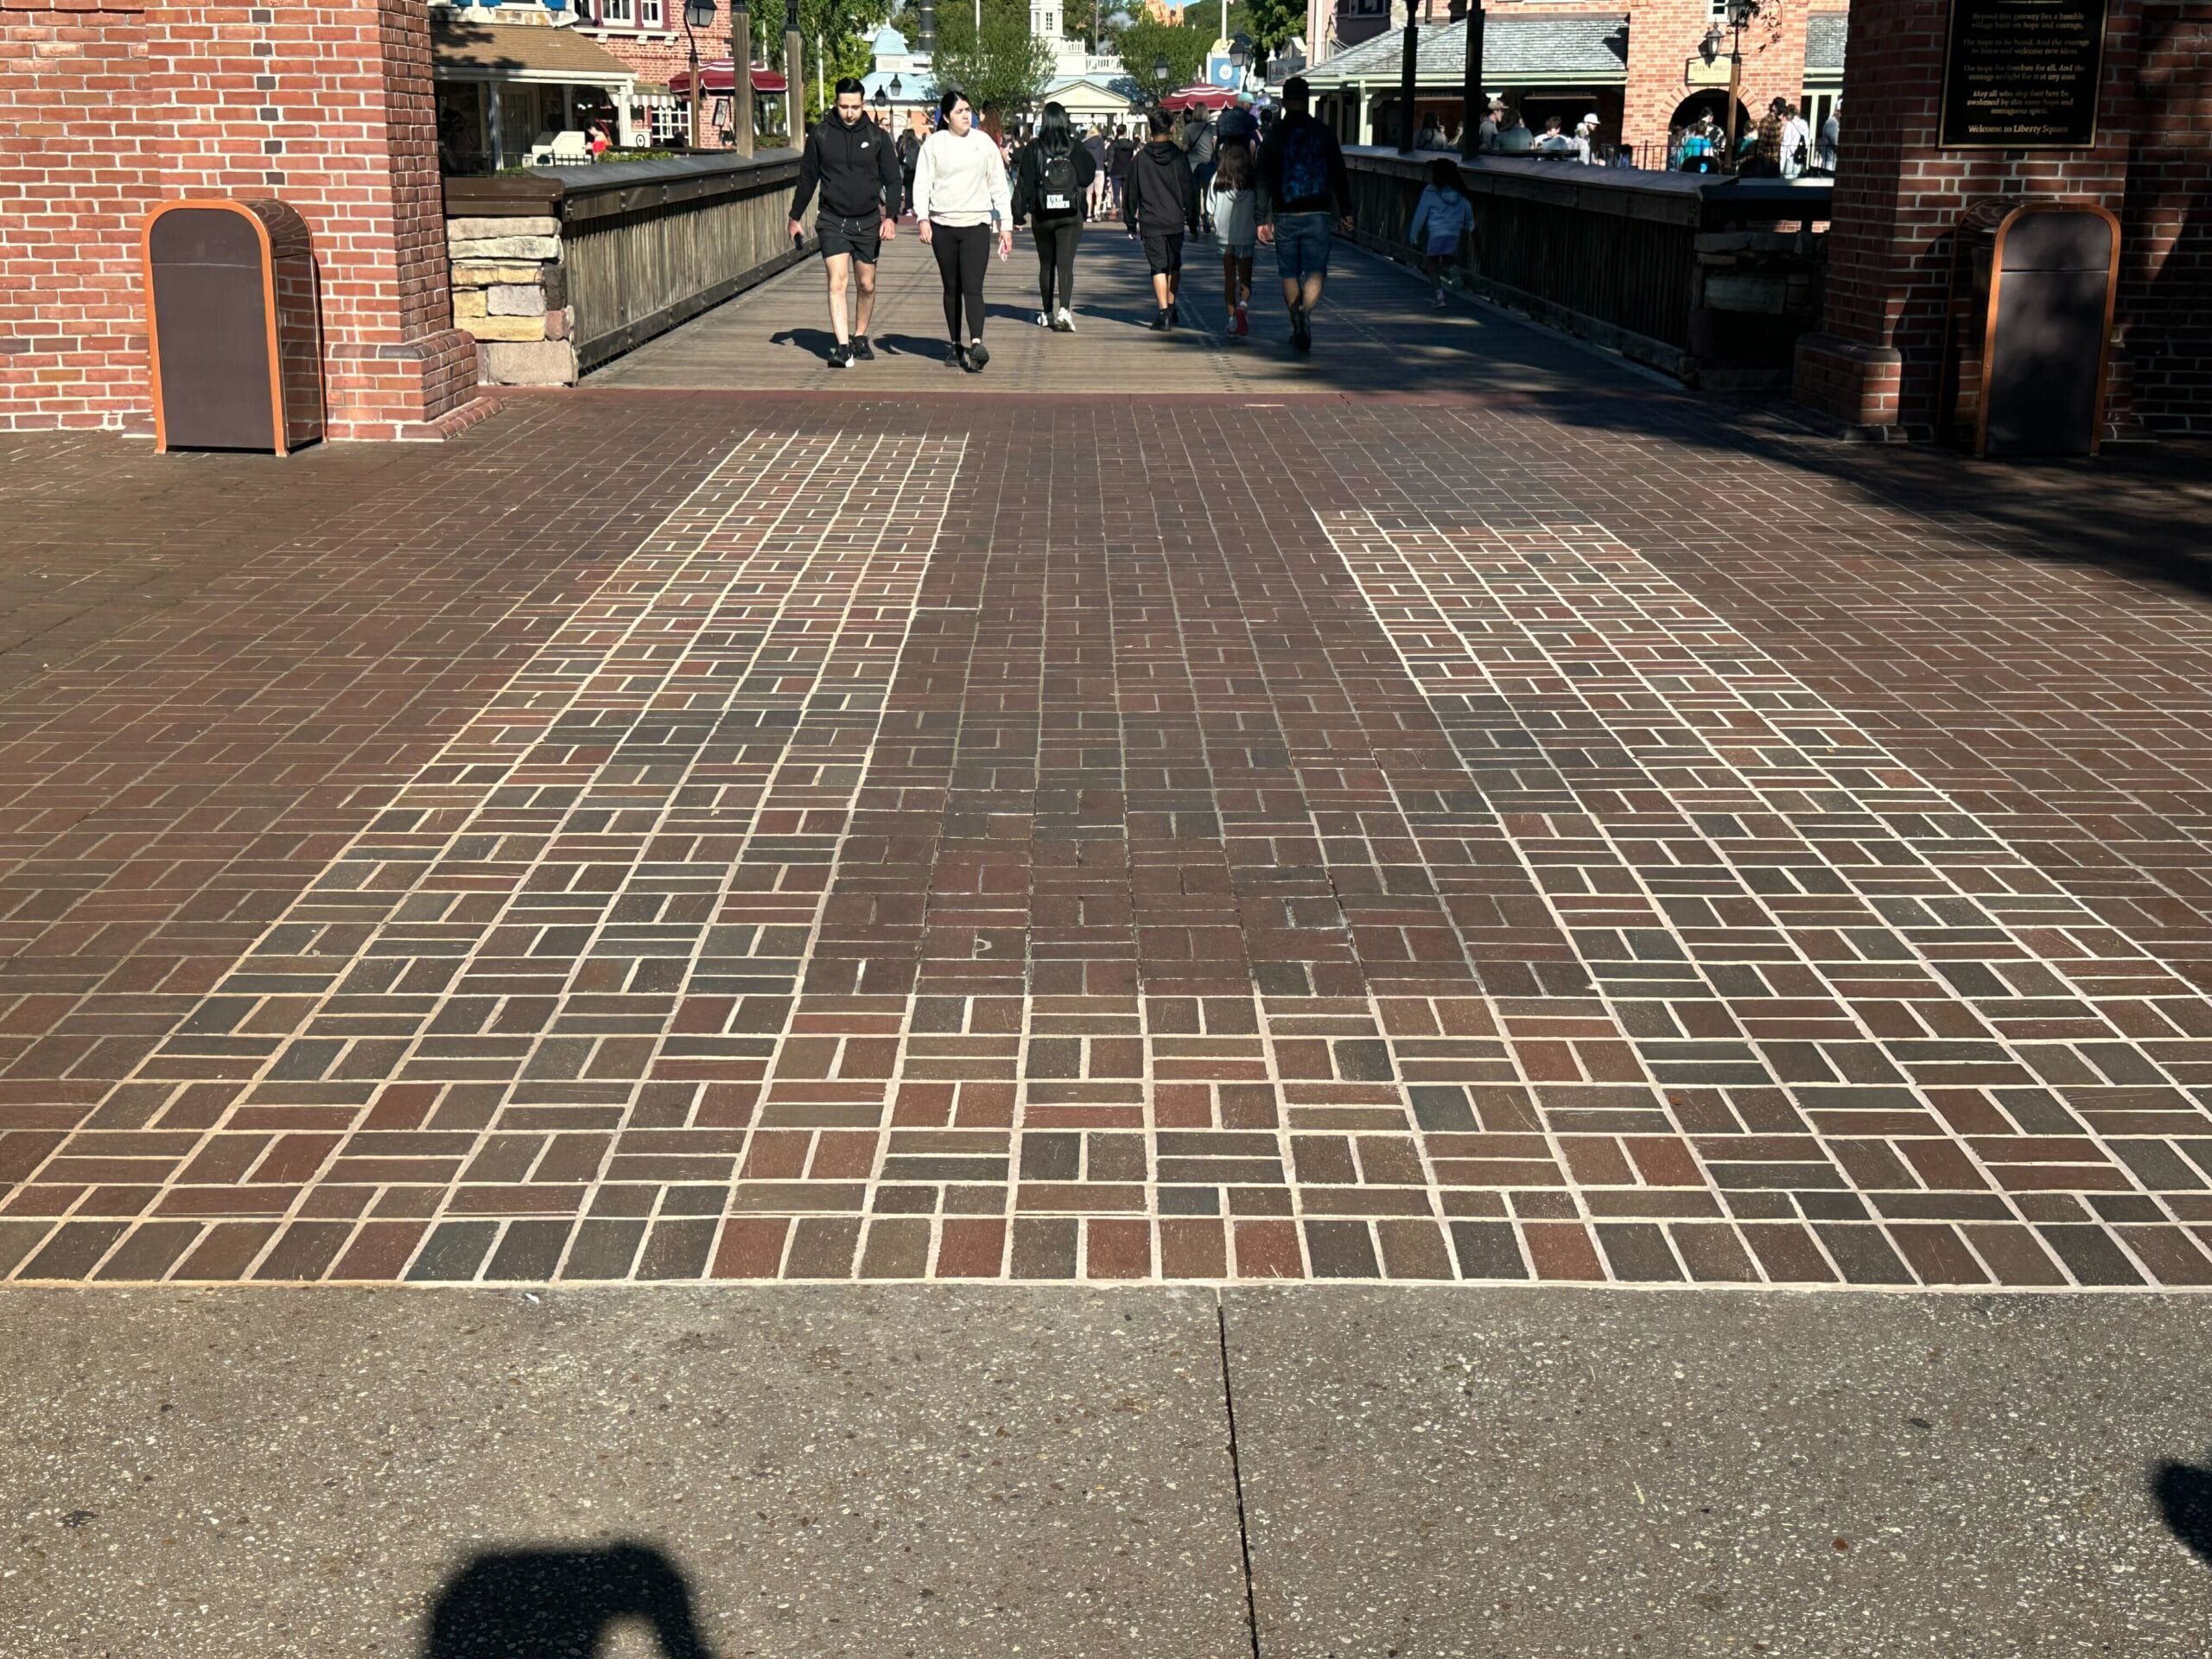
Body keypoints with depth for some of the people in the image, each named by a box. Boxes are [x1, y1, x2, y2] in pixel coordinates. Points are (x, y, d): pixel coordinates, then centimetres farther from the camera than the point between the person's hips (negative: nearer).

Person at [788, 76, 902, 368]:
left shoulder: (876, 136, 1)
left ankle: (860, 337, 30)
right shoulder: (820, 134, 0)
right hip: (832, 221, -1)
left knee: (867, 285, 10)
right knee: (837, 281, -15)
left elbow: (892, 179, 4)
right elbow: (807, 178, 10)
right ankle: (842, 346, -21)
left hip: (868, 222, 1)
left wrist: (891, 216, -9)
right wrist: (796, 217, 13)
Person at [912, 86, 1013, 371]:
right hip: (943, 225, 1)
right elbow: (922, 183, 0)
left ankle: (976, 344, -25)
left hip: (977, 225, -1)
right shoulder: (934, 143, 3)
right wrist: (922, 219, -14)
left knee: (972, 287, -13)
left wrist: (1006, 226, 5)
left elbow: (999, 185, 9)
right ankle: (956, 345, 17)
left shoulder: (984, 142, 6)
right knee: (951, 288, 9)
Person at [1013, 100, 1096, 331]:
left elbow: (1024, 182, -4)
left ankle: (1048, 314, 22)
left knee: (1046, 265, 14)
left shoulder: (1034, 148, -4)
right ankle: (1064, 310, -24)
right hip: (1070, 216, 0)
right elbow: (1088, 178, 4)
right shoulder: (1075, 148, -3)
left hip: (1042, 215, 0)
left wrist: (1018, 214, 0)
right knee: (1066, 264, -5)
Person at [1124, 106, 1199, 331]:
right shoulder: (1179, 157, -3)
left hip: (1150, 223, -1)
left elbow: (1130, 192, 3)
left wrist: (1130, 221, 13)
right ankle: (1171, 309, 25)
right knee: (1174, 266, 17)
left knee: (1158, 268, -1)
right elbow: (1189, 192, 0)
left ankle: (1164, 314, -12)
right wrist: (1193, 221, 9)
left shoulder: (1141, 158, -2)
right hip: (1175, 221, 1)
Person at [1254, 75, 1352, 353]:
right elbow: (1339, 175, 4)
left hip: (1284, 215, 1)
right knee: (1316, 271, -2)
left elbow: (1264, 181, -1)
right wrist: (1345, 211, 13)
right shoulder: (1323, 134, 1)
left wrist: (1264, 220, 1)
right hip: (1316, 215, -1)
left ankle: (1298, 329, 15)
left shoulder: (1274, 136, 1)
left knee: (1289, 274, 11)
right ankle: (1304, 310, -30)